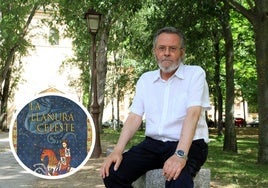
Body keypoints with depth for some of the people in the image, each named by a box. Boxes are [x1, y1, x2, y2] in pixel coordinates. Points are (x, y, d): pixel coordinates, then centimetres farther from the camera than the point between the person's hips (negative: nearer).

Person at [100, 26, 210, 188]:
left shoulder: (195, 73, -5)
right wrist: (118, 150, -11)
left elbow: (193, 114, -18)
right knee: (112, 173, -15)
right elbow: (135, 117, 5)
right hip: (154, 144, 5)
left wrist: (180, 155, -31)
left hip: (189, 145, -4)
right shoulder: (145, 79, 11)